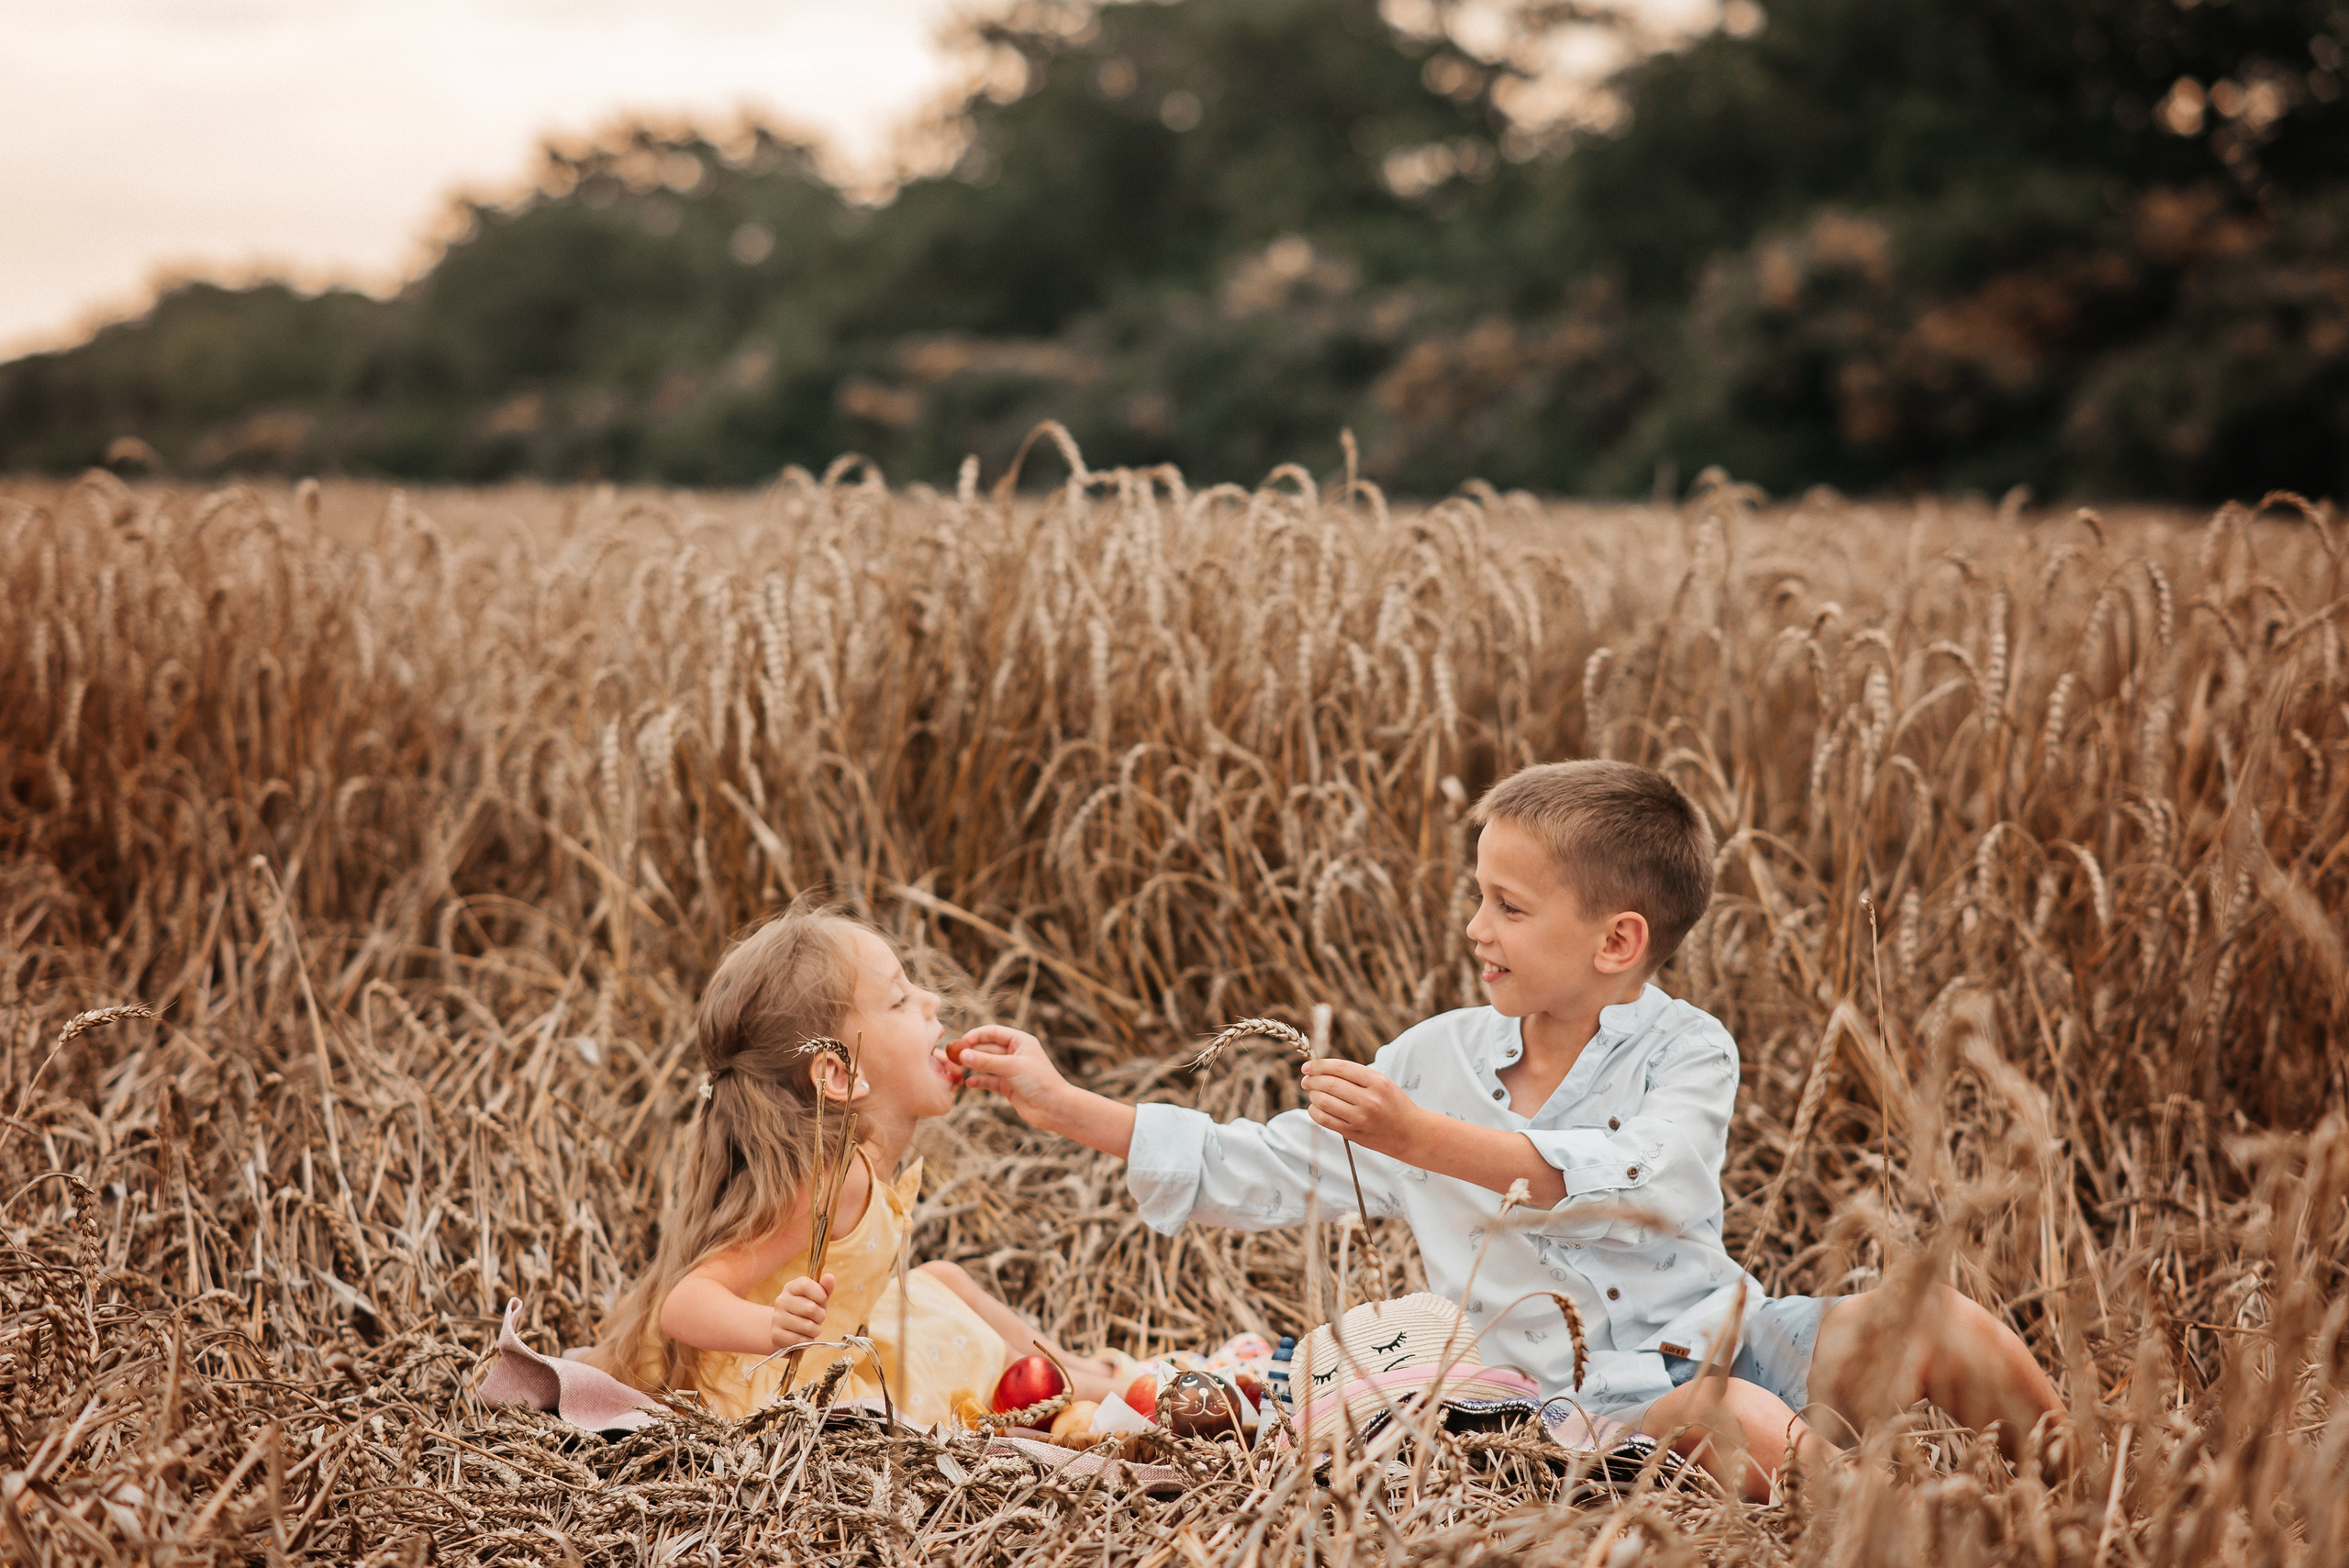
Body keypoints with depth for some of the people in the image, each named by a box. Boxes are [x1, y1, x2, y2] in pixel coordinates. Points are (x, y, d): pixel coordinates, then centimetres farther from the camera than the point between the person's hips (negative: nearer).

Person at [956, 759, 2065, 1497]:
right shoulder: (1440, 1056, 8)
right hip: (1586, 1377, 0)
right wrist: (1065, 1107, 7)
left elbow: (1632, 1183, -23)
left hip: (1715, 1327, 0)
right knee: (1750, 1433, -34)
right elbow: (1258, 1173, 11)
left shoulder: (1685, 1051, -3)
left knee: (1944, 1326, -22)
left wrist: (1424, 1139, -31)